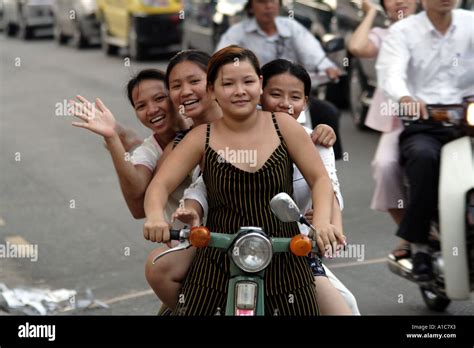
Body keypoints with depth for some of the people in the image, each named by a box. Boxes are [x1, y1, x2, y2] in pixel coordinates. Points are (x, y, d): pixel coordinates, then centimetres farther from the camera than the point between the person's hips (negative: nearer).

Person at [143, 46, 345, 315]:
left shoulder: (283, 125, 0)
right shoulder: (202, 138, 0)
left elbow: (319, 178, 1)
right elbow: (160, 185, -3)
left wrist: (322, 222, -18)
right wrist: (156, 217, -26)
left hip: (284, 261, 1)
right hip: (219, 264, -1)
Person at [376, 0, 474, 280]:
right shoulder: (403, 31, 6)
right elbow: (391, 72, -12)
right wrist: (405, 98, -36)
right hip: (421, 124, -2)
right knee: (425, 157, -34)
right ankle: (419, 244, -23)